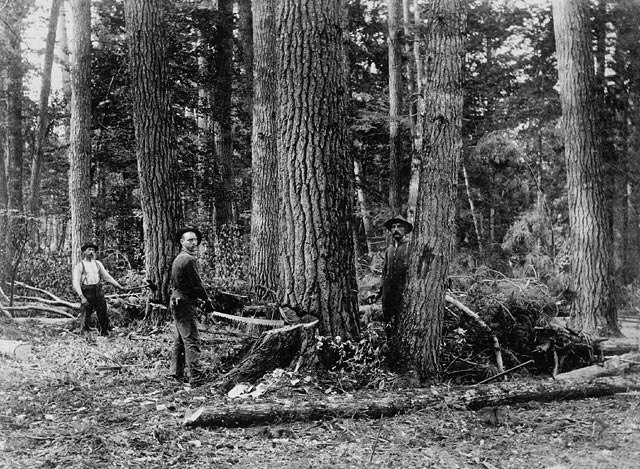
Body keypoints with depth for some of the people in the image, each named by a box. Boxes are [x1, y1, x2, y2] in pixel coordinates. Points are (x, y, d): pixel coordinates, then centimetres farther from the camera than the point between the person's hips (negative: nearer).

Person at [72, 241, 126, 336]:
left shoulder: (98, 263, 13)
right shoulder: (79, 265, -2)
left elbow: (107, 277, 17)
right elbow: (76, 282, -8)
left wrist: (119, 286, 11)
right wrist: (82, 297, -18)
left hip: (98, 290, 4)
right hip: (86, 293, -4)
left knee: (103, 316, 4)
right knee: (85, 317, -3)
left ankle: (105, 334, 12)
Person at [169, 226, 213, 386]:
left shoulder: (178, 258, 15)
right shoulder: (189, 260, -17)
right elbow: (197, 284, -17)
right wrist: (207, 301, -3)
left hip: (177, 302, 11)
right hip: (186, 303, -11)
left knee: (179, 340, 16)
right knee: (192, 340, -10)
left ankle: (177, 373, 22)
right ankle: (196, 377, -10)